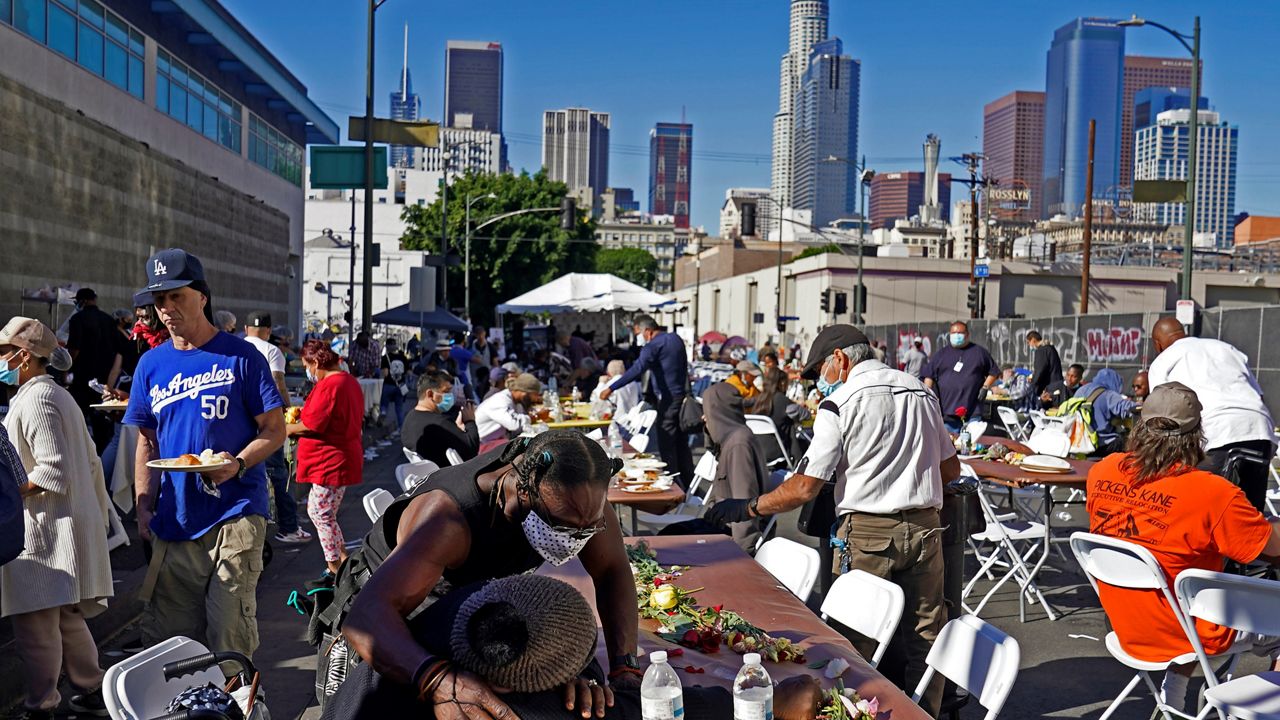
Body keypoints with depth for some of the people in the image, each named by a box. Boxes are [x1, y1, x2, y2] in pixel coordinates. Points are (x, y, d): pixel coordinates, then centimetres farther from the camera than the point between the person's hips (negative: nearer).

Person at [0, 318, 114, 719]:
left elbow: (54, 470, -21)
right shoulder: (58, 395, 18)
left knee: (35, 624, -3)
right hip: (77, 524, 11)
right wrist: (99, 513, 23)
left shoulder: (34, 400, -13)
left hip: (46, 531, -11)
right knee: (67, 620, 18)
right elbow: (90, 463, 20)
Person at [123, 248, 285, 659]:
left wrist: (238, 464, -20)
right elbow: (147, 442, 18)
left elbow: (274, 430, -1)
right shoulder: (151, 365, 12)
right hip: (174, 519, 5)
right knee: (166, 635, 8)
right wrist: (144, 507, 7)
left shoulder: (241, 357, -1)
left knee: (230, 634, -5)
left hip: (235, 514, -4)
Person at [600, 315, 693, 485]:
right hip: (683, 397, 9)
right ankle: (689, 485, 19)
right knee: (682, 443, 14)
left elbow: (637, 370, -27)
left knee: (666, 445, -2)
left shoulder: (653, 345, -15)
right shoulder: (676, 339, 11)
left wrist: (611, 388, -31)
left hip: (667, 399, -9)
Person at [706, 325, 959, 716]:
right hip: (924, 526, 6)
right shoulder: (922, 391, 9)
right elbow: (951, 469, 17)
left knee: (855, 640, 6)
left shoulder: (841, 402, -8)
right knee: (924, 635, 13)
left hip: (867, 534, -5)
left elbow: (805, 487, -11)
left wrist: (747, 508, 0)